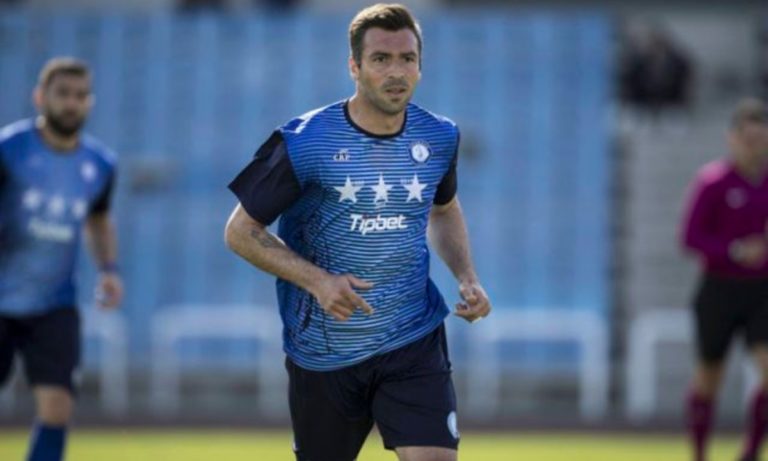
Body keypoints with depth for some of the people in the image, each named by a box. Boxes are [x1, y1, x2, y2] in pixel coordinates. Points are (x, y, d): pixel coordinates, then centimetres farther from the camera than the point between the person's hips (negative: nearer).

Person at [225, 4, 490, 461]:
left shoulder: (438, 137, 0)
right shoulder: (305, 142, -14)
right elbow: (241, 231, -7)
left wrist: (467, 277, 3)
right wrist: (317, 280, -21)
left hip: (415, 342, 2)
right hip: (324, 350, -2)